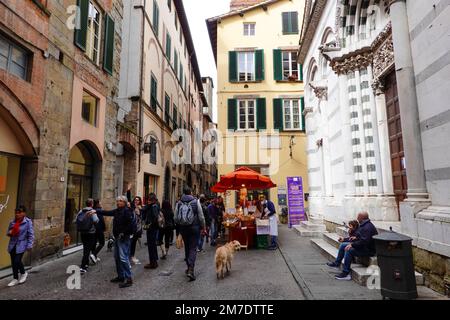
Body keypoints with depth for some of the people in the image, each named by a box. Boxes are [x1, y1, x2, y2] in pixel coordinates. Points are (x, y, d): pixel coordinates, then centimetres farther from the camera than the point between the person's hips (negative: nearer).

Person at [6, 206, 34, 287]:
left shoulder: (28, 222, -11)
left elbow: (31, 234, -10)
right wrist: (9, 233, -8)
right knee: (13, 262, 10)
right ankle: (15, 279, 26)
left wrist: (29, 245, -14)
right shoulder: (12, 222, 3)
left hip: (21, 245, -5)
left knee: (17, 261, -11)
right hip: (12, 245, 5)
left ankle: (24, 273, 19)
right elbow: (8, 232, 17)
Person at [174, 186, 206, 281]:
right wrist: (203, 227, 6)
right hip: (194, 228, -3)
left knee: (187, 248, 16)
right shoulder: (196, 202, -7)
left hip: (183, 228, 3)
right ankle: (191, 270, -12)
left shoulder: (179, 203, -1)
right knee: (193, 248, 0)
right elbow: (201, 216, -6)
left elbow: (176, 218, 1)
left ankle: (189, 268, 26)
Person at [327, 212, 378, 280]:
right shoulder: (364, 225, 10)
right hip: (363, 246, 11)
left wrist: (352, 245, -28)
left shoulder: (368, 227, -23)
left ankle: (346, 273, -21)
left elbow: (364, 241, -31)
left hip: (368, 250, -11)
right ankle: (337, 263, 22)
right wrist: (356, 237, 10)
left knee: (349, 250, -28)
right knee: (343, 245, 10)